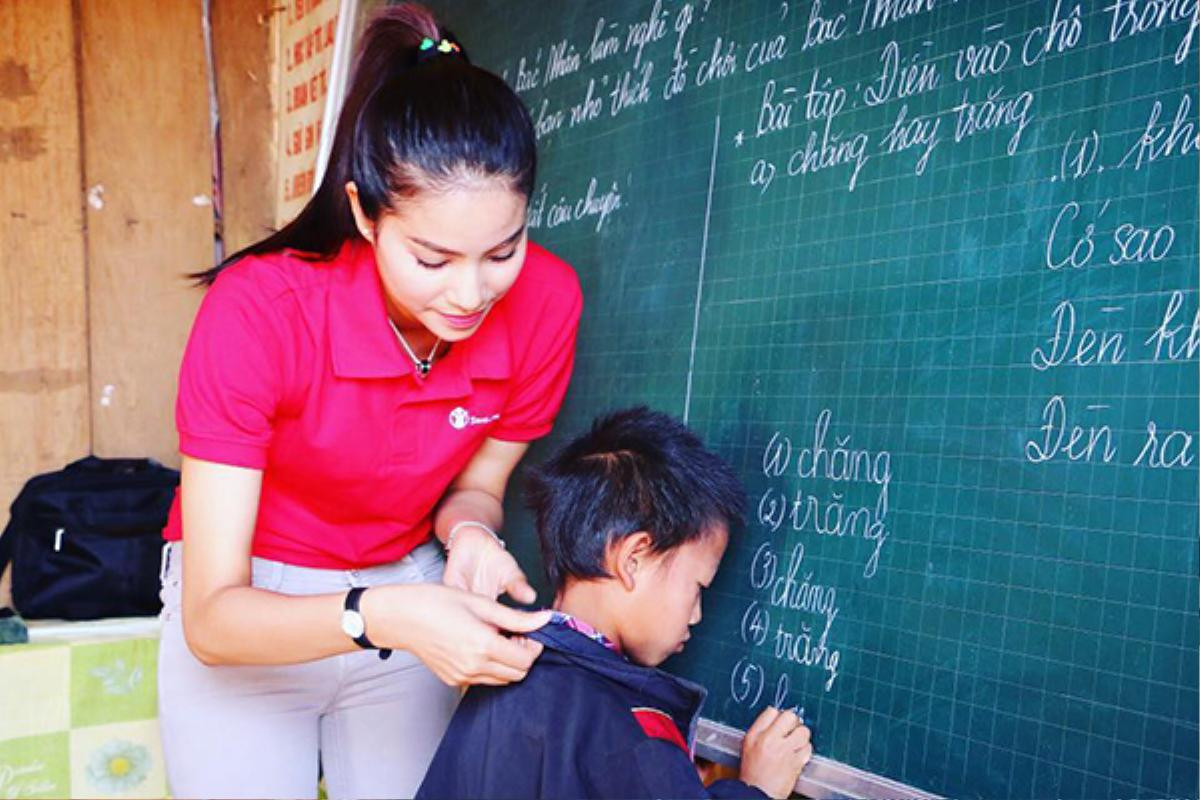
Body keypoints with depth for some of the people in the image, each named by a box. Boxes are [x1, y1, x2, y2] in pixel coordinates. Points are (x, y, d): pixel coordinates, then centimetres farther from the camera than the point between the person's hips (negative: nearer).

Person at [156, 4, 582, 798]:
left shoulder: (545, 301, -20)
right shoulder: (257, 310, -30)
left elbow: (474, 488, -2)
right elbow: (212, 619, -27)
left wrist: (469, 535, -24)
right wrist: (381, 616, -43)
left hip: (408, 596, 3)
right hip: (247, 614, -2)